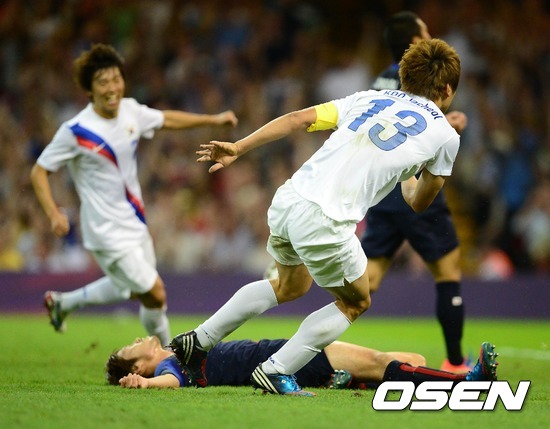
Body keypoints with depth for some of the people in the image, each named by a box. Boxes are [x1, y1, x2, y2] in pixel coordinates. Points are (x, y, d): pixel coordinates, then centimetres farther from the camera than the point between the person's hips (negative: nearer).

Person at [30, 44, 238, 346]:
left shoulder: (130, 111, -2)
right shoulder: (76, 131, -20)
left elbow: (166, 119, 18)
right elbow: (39, 172, -13)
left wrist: (213, 119, 18)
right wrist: (54, 214, -26)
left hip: (135, 224, 8)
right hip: (107, 231, -8)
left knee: (131, 289, 24)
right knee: (155, 293, -10)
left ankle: (61, 302, 42)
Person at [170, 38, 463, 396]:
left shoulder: (369, 98, 19)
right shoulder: (445, 134, 8)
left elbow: (299, 118, 9)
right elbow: (419, 203, 21)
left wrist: (238, 148, 10)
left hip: (287, 201, 6)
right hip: (325, 223, -6)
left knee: (292, 285, 32)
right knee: (355, 302, 20)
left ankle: (198, 341, 31)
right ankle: (276, 371, 10)